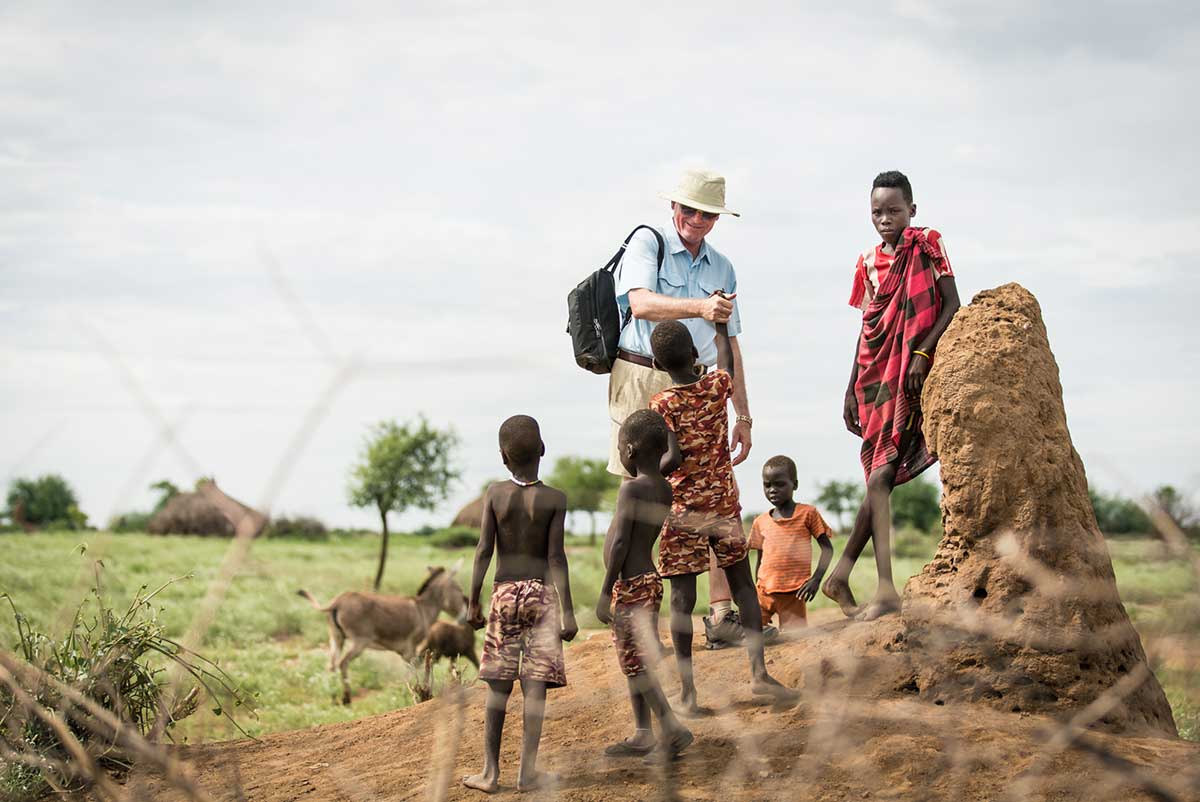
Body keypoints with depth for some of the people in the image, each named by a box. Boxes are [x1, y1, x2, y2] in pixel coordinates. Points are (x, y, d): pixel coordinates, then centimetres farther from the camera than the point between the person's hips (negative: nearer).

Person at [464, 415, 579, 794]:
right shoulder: (555, 499, -5)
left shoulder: (495, 494, -2)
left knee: (498, 685, 6)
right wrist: (568, 611, -5)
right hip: (542, 593, -1)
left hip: (504, 593, 1)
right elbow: (556, 557, -8)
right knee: (535, 685, 0)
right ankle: (527, 770, 0)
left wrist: (473, 602, 3)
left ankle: (491, 772, 6)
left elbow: (484, 551, -4)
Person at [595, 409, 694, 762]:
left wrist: (605, 592, -19)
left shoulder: (631, 489, -17)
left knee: (635, 664, -5)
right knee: (635, 662, 15)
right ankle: (642, 734, 19)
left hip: (630, 584, -9)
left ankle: (672, 727, -11)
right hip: (651, 579, 9)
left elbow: (620, 543, -21)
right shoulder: (665, 489, 6)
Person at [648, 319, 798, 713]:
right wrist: (720, 323, 39)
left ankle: (687, 690, 1)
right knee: (743, 585, 12)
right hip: (723, 502, 3)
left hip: (682, 508, -3)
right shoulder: (717, 386, -2)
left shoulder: (662, 404, -13)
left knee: (682, 598, 0)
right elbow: (725, 359, 22)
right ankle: (758, 670, 3)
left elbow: (674, 457, -23)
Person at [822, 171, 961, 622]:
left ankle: (842, 573, 0)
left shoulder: (928, 246, 1)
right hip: (876, 377, 4)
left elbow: (952, 305, -4)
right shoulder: (868, 263, 13)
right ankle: (885, 590, -7)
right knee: (880, 476, -3)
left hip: (911, 374, -4)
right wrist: (851, 390, 15)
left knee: (881, 476, -10)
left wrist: (923, 353, -17)